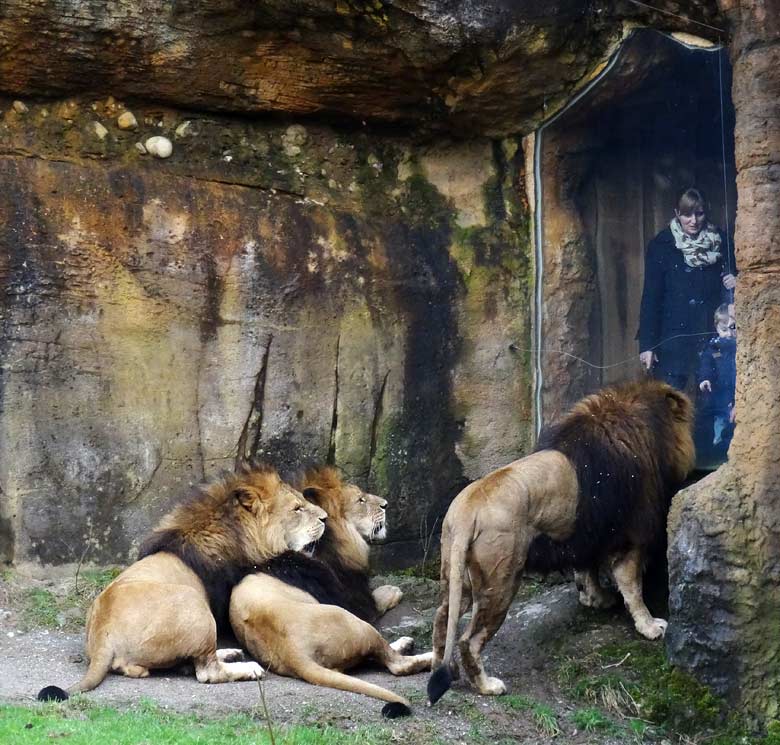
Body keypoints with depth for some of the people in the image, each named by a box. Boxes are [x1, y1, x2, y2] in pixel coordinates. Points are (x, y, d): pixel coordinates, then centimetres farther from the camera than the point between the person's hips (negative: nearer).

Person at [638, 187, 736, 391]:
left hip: (713, 332, 2)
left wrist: (735, 282, -8)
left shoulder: (719, 241, 5)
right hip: (674, 335, -2)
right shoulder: (661, 245, -2)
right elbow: (651, 295, -2)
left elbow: (733, 274, 18)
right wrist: (647, 343, -7)